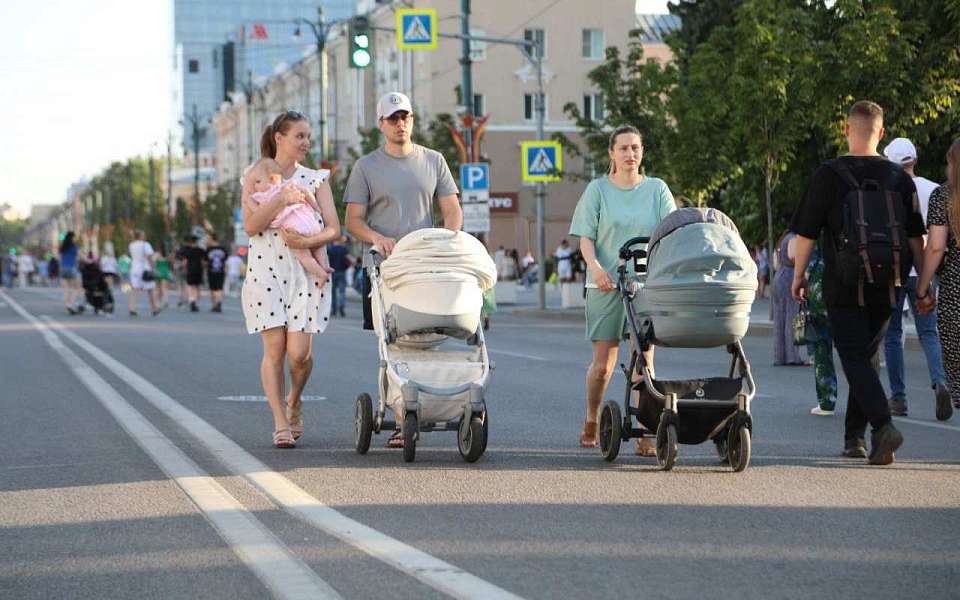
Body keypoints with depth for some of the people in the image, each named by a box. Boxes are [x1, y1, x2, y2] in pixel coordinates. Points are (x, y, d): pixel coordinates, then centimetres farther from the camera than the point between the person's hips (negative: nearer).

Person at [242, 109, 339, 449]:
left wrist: (307, 241, -17)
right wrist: (282, 199, -19)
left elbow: (334, 229, 1)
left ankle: (294, 402, 21)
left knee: (300, 352, -8)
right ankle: (280, 425, 0)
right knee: (275, 348, -7)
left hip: (307, 272, 1)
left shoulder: (315, 179, 9)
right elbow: (250, 226, -9)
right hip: (266, 271, -1)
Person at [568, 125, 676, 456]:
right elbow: (586, 237, 2)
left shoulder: (657, 189, 9)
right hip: (606, 285, -1)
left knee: (645, 359, -5)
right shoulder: (597, 189, 6)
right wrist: (595, 267, -17)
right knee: (603, 362, 1)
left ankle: (646, 434, -5)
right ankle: (591, 422, 23)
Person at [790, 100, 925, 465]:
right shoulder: (899, 178, 3)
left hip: (843, 287, -4)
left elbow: (806, 233, -4)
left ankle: (883, 425, -27)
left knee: (855, 360, -5)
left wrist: (798, 275, 9)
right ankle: (855, 438, 21)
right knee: (865, 357, 17)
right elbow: (916, 237, 7)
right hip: (886, 287, 4)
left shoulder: (829, 175, -7)